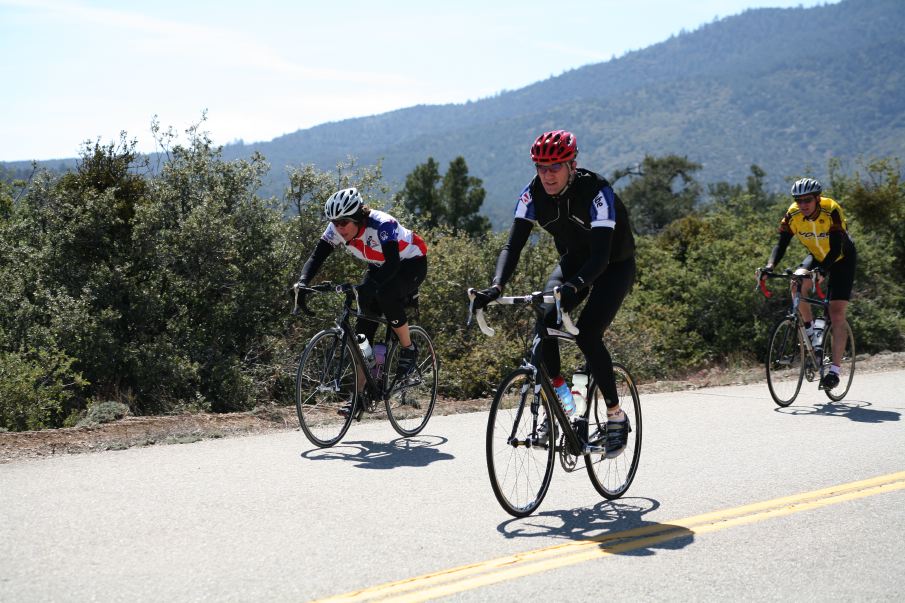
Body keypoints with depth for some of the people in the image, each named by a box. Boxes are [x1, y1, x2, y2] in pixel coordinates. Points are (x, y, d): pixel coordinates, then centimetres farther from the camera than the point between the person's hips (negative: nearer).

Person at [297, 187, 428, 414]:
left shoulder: (382, 225, -35)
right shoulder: (337, 230, -18)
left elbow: (392, 263, -43)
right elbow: (317, 256, -18)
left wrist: (368, 286, -57)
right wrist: (302, 282, -36)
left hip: (411, 262, -6)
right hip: (380, 267, 6)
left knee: (385, 293, -37)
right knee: (363, 328, -7)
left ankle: (409, 350, -13)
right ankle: (360, 395, -2)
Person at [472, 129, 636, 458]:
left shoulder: (597, 192, -32)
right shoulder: (533, 193, -18)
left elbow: (601, 253, -40)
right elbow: (513, 244, -24)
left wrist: (575, 286, -58)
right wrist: (496, 286, -42)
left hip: (614, 266, -5)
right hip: (574, 261, 5)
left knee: (587, 335, -23)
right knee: (545, 323, -20)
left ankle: (616, 416, -7)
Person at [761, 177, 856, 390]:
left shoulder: (832, 211, -32)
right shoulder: (793, 215, -21)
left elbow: (836, 248, -37)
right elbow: (781, 244, -22)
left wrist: (822, 271, -53)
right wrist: (770, 266, -41)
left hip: (842, 259, -4)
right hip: (816, 256, 4)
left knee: (837, 314, -13)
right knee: (797, 283, -28)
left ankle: (835, 370, -10)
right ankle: (808, 327, -2)